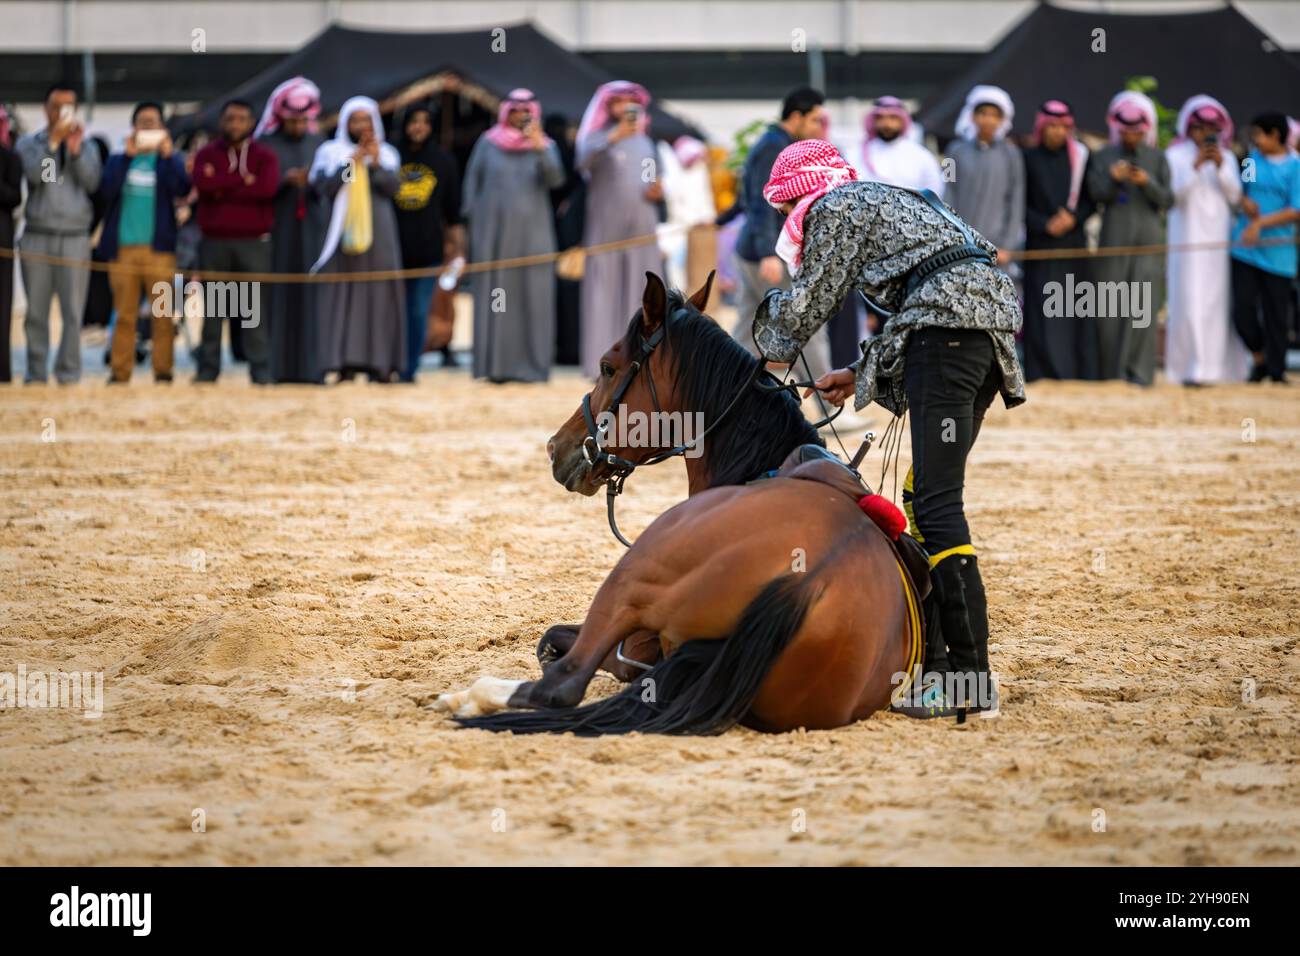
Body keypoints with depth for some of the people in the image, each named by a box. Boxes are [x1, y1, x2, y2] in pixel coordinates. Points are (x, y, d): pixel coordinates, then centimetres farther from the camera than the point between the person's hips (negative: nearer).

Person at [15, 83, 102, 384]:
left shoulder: (86, 145, 13)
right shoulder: (29, 144, 9)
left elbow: (92, 182, 0)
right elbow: (35, 174, -10)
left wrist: (76, 149, -8)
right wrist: (54, 141, -11)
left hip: (75, 237, 0)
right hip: (37, 236, 0)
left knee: (73, 311, -6)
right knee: (36, 310, 0)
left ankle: (69, 372, -3)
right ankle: (36, 371, 5)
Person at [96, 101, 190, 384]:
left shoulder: (170, 160, 10)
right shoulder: (118, 160, 13)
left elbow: (182, 190, -8)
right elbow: (107, 189, -5)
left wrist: (168, 154, -17)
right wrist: (128, 155, -12)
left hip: (158, 248, -1)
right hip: (123, 247, 1)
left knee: (163, 314, -4)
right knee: (124, 314, 0)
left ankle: (163, 369, -2)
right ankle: (119, 370, 2)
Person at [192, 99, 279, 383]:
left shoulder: (265, 155, 8)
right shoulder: (207, 154, 11)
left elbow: (268, 187, -12)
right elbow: (202, 183, -10)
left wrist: (223, 189, -8)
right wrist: (243, 180, -10)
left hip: (254, 241, -1)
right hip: (215, 240, 1)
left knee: (254, 307, -5)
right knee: (212, 309, 3)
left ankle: (261, 370, -4)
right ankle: (208, 368, 7)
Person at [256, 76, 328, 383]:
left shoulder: (319, 143, 11)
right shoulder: (265, 143, 3)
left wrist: (314, 180, -16)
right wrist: (285, 180, -17)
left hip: (311, 228, 2)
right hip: (276, 228, -2)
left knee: (309, 296, -3)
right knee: (278, 297, -5)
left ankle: (308, 366, -3)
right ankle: (274, 367, -4)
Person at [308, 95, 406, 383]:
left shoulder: (387, 154, 13)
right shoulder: (331, 152, 6)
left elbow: (393, 186, 0)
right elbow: (324, 185, -7)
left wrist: (376, 165, -14)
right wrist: (351, 163, -14)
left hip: (378, 232, 2)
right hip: (344, 228, -2)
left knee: (379, 292, -2)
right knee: (343, 292, -7)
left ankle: (379, 362, -2)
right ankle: (346, 362, -10)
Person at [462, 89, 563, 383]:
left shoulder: (546, 146, 7)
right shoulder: (488, 143, 7)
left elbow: (555, 179, -10)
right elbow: (473, 180, 10)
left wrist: (540, 149, -25)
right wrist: (472, 221, 3)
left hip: (532, 234, 0)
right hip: (494, 233, 0)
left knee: (532, 298, -4)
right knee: (494, 298, -3)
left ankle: (531, 365, -2)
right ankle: (494, 364, -2)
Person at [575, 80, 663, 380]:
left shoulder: (644, 143, 19)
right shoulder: (597, 138, 1)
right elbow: (584, 161, -22)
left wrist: (658, 191, 4)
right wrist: (614, 137, -38)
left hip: (642, 231, 5)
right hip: (606, 229, -5)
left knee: (640, 297, 0)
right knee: (604, 293, -7)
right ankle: (602, 364, -8)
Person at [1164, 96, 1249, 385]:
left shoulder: (1227, 158, 12)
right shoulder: (1176, 156, 2)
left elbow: (1234, 195, 3)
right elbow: (1175, 194, -8)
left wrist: (1220, 166, -11)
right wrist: (1196, 166, -18)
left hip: (1218, 241, 3)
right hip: (1187, 240, -3)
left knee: (1218, 301, 1)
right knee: (1189, 302, -9)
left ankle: (1217, 366, 6)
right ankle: (1191, 369, -10)